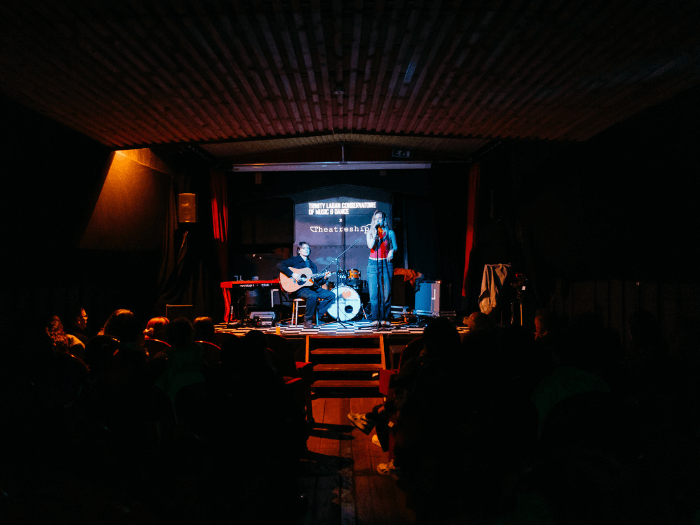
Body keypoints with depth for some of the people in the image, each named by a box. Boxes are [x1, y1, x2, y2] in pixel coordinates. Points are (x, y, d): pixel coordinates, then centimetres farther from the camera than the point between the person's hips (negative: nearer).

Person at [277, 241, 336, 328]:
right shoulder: (294, 261, 4)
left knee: (331, 295, -10)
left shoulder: (312, 265, 22)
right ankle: (307, 320, -19)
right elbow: (279, 265, -13)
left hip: (313, 288, 7)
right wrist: (292, 274, -22)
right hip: (299, 288, -7)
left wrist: (324, 278, 0)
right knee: (312, 296, -37)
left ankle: (315, 315, -9)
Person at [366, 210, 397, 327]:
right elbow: (370, 245, -7)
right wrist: (375, 231, -9)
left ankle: (385, 318, 1)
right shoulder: (370, 232, 8)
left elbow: (395, 247, 8)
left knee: (386, 292, -3)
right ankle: (375, 319, 1)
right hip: (373, 264, 1)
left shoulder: (390, 232, 6)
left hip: (386, 264, -1)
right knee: (374, 292, -3)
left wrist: (392, 251, -14)